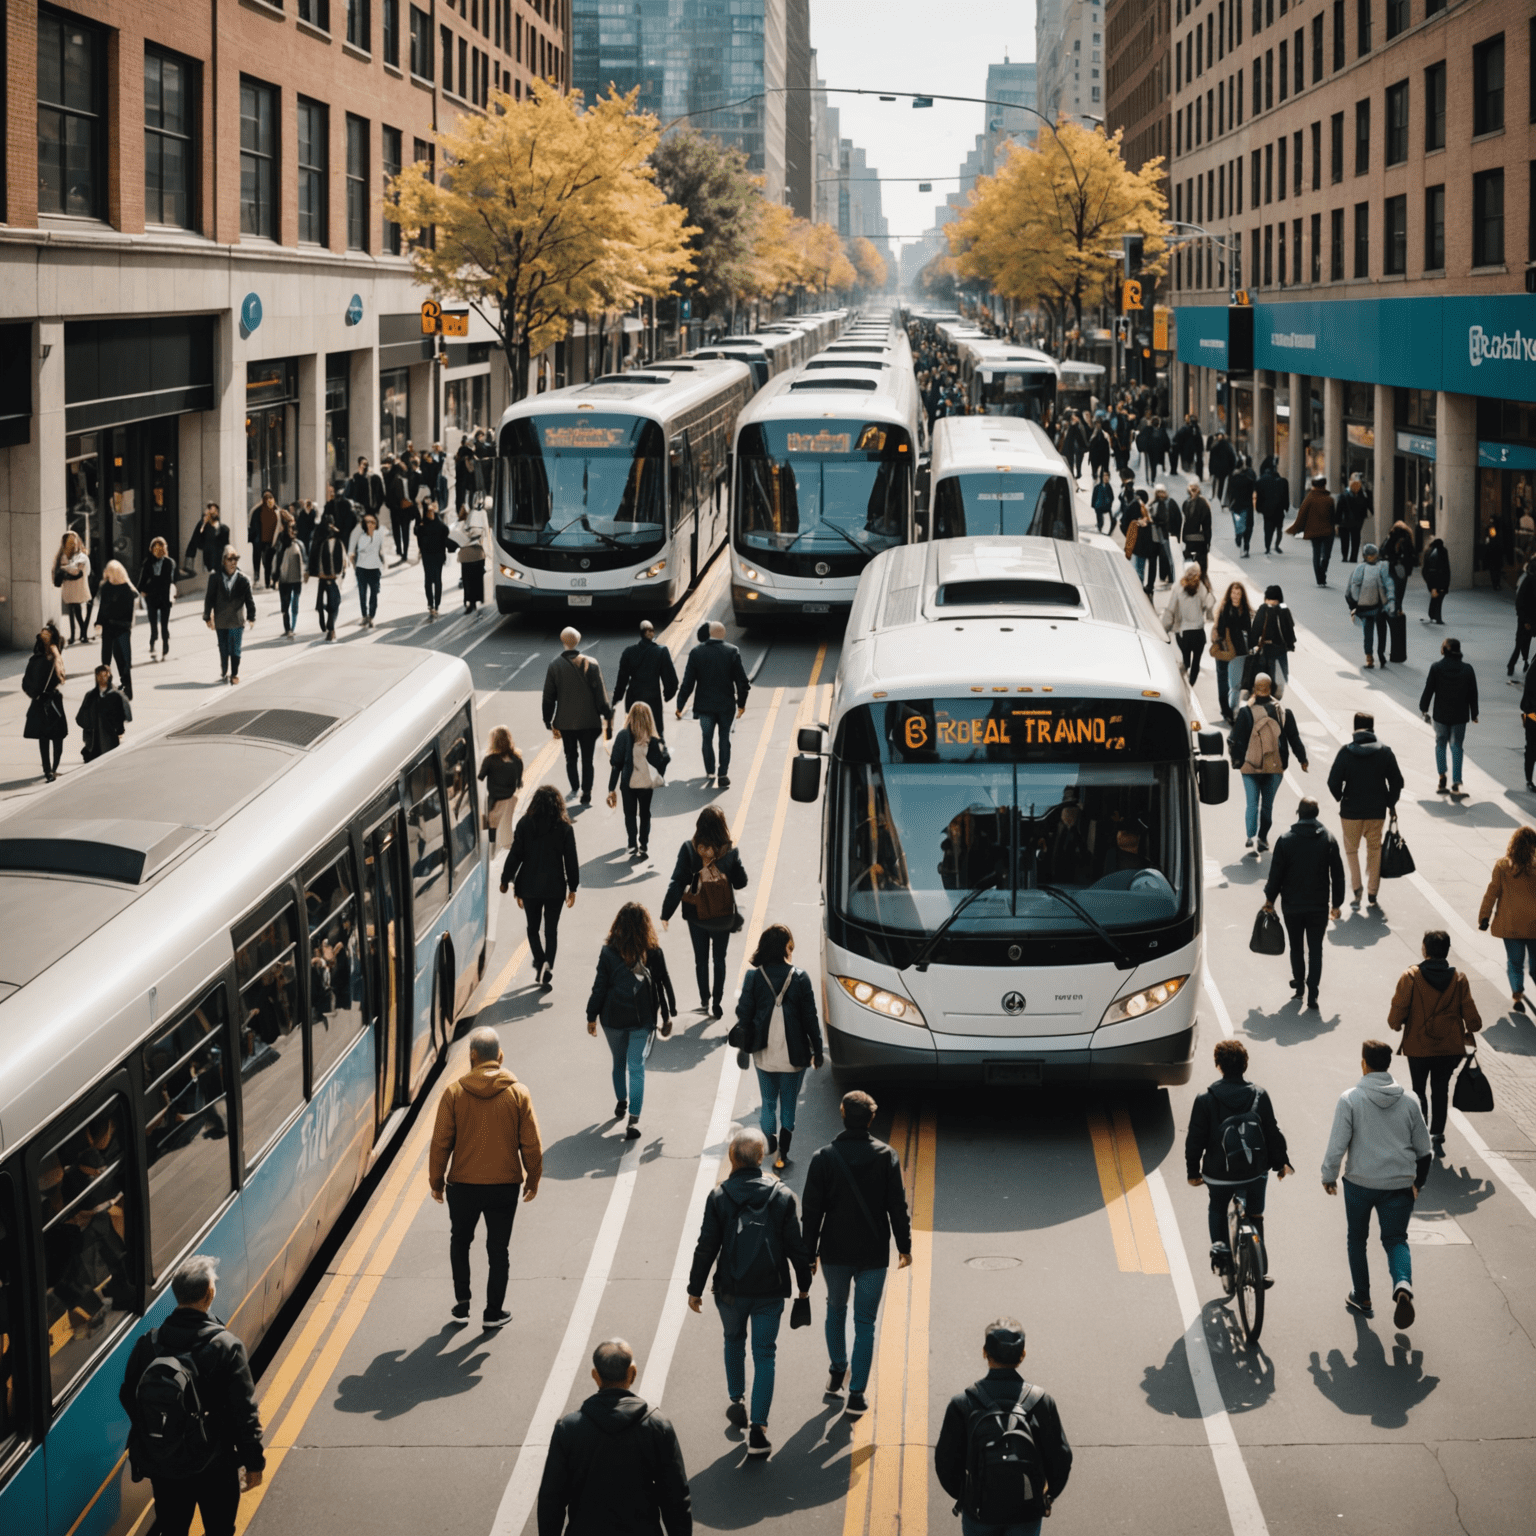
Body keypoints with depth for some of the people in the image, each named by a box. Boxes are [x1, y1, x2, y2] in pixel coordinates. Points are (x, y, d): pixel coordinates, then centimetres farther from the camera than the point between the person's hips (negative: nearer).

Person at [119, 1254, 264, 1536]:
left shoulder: (148, 1344, -11)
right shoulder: (227, 1348, -21)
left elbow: (128, 1398, 1)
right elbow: (244, 1411, -18)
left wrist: (147, 1445, 18)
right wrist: (254, 1462, -5)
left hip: (162, 1467, 3)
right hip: (215, 1468, -3)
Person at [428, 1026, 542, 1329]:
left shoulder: (454, 1093, -9)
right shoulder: (518, 1093, -7)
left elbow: (440, 1142, -6)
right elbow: (531, 1144, -3)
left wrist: (436, 1181, 6)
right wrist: (532, 1180, 11)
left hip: (463, 1185, 0)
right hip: (505, 1186, 0)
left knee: (460, 1242, 21)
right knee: (498, 1249, 13)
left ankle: (462, 1304, 20)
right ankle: (493, 1312, 16)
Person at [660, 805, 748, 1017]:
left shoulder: (689, 848, -18)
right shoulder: (730, 850, -17)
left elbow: (677, 883, -17)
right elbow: (741, 883, -6)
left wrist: (666, 914, -12)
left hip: (696, 914, 0)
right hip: (723, 916, 0)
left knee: (701, 959, 18)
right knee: (719, 959, 18)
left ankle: (704, 1001, 28)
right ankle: (717, 1002, 21)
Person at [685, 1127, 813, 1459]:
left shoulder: (719, 1197, -9)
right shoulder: (782, 1196, -6)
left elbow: (706, 1247, -6)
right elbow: (796, 1246, -2)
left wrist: (695, 1288, 4)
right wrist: (804, 1283, 13)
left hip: (731, 1290, 0)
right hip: (770, 1291, 0)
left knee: (734, 1340, 27)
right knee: (764, 1356, 5)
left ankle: (737, 1402, 36)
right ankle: (757, 1429, -1)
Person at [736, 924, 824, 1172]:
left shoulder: (753, 977, -8)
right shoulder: (799, 978, -11)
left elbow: (744, 1015, -4)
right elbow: (810, 1018, -6)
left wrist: (744, 1048, 11)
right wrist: (817, 1051, 5)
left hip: (764, 1054, 1)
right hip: (794, 1055, -1)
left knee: (767, 1101, 19)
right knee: (789, 1103, 11)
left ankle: (769, 1142, 31)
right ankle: (782, 1153, 7)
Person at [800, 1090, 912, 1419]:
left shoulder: (824, 1157, -9)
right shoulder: (886, 1157, -8)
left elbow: (813, 1209, -5)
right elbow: (898, 1206, -5)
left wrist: (809, 1252, 4)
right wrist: (904, 1246, 7)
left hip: (834, 1253, 1)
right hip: (874, 1254, -1)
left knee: (836, 1309, 25)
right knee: (865, 1322, 5)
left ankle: (837, 1372, 36)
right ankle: (856, 1395, 0)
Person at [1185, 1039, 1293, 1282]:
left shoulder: (1206, 1099, -11)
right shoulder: (1259, 1096, -5)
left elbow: (1195, 1139, -7)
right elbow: (1273, 1133, 2)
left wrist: (1193, 1171, 6)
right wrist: (1281, 1162, 16)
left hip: (1219, 1173, -1)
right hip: (1255, 1171, 1)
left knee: (1217, 1209, 27)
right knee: (1255, 1217, 20)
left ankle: (1220, 1244, 1)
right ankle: (1261, 1272, 19)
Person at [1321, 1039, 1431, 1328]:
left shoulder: (1350, 1099, -11)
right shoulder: (1408, 1101, 1)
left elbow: (1337, 1145, -13)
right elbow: (1423, 1149, 9)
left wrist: (1329, 1176, 3)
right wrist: (1418, 1182, 23)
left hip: (1359, 1184, -2)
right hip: (1399, 1185, 2)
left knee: (1357, 1239, 18)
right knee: (1396, 1240, 9)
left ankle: (1361, 1297, 26)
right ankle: (1403, 1283, -19)